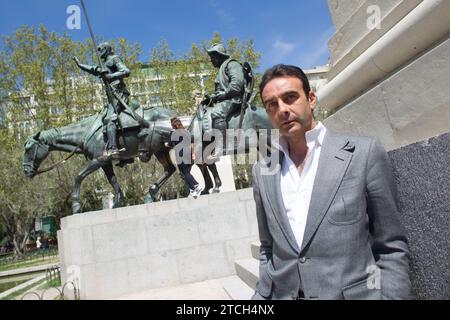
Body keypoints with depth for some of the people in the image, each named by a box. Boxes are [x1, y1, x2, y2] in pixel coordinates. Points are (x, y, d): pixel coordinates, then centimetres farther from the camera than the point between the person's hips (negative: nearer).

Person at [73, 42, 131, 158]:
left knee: (109, 119, -25)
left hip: (118, 94, -10)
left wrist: (110, 76, -19)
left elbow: (126, 71, -12)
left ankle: (112, 148, -39)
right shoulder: (105, 64, 28)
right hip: (114, 95, 10)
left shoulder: (114, 58, 3)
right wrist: (79, 64, 49)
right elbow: (93, 70, 43)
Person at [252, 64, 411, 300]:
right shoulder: (262, 171, 3)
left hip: (354, 294, -3)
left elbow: (391, 248, -4)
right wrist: (262, 295, 4)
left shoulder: (364, 153, -8)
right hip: (281, 294, 4)